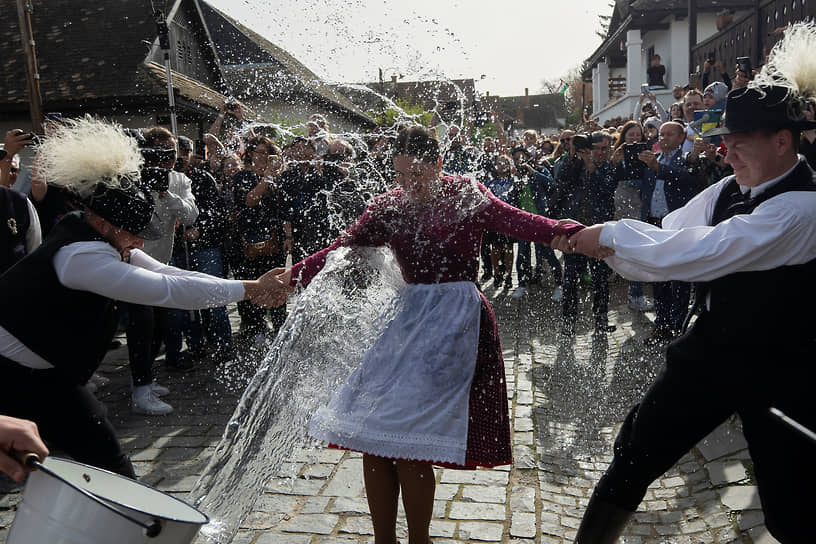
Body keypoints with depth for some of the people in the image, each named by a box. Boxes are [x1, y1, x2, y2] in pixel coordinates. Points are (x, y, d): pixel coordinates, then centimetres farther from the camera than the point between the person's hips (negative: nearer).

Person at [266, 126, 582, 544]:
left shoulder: (466, 195, -2)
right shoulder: (389, 206, 9)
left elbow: (516, 222, -16)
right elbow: (345, 247, 8)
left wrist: (572, 232, -34)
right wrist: (294, 276, -1)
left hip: (455, 320, -5)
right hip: (409, 317, 5)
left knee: (409, 445, -9)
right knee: (371, 435, 3)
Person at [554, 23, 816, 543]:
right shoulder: (729, 191, 1)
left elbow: (699, 252, -31)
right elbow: (667, 242, 0)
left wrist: (612, 235, -25)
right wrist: (597, 240, -15)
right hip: (711, 351, 7)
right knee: (633, 456, 9)